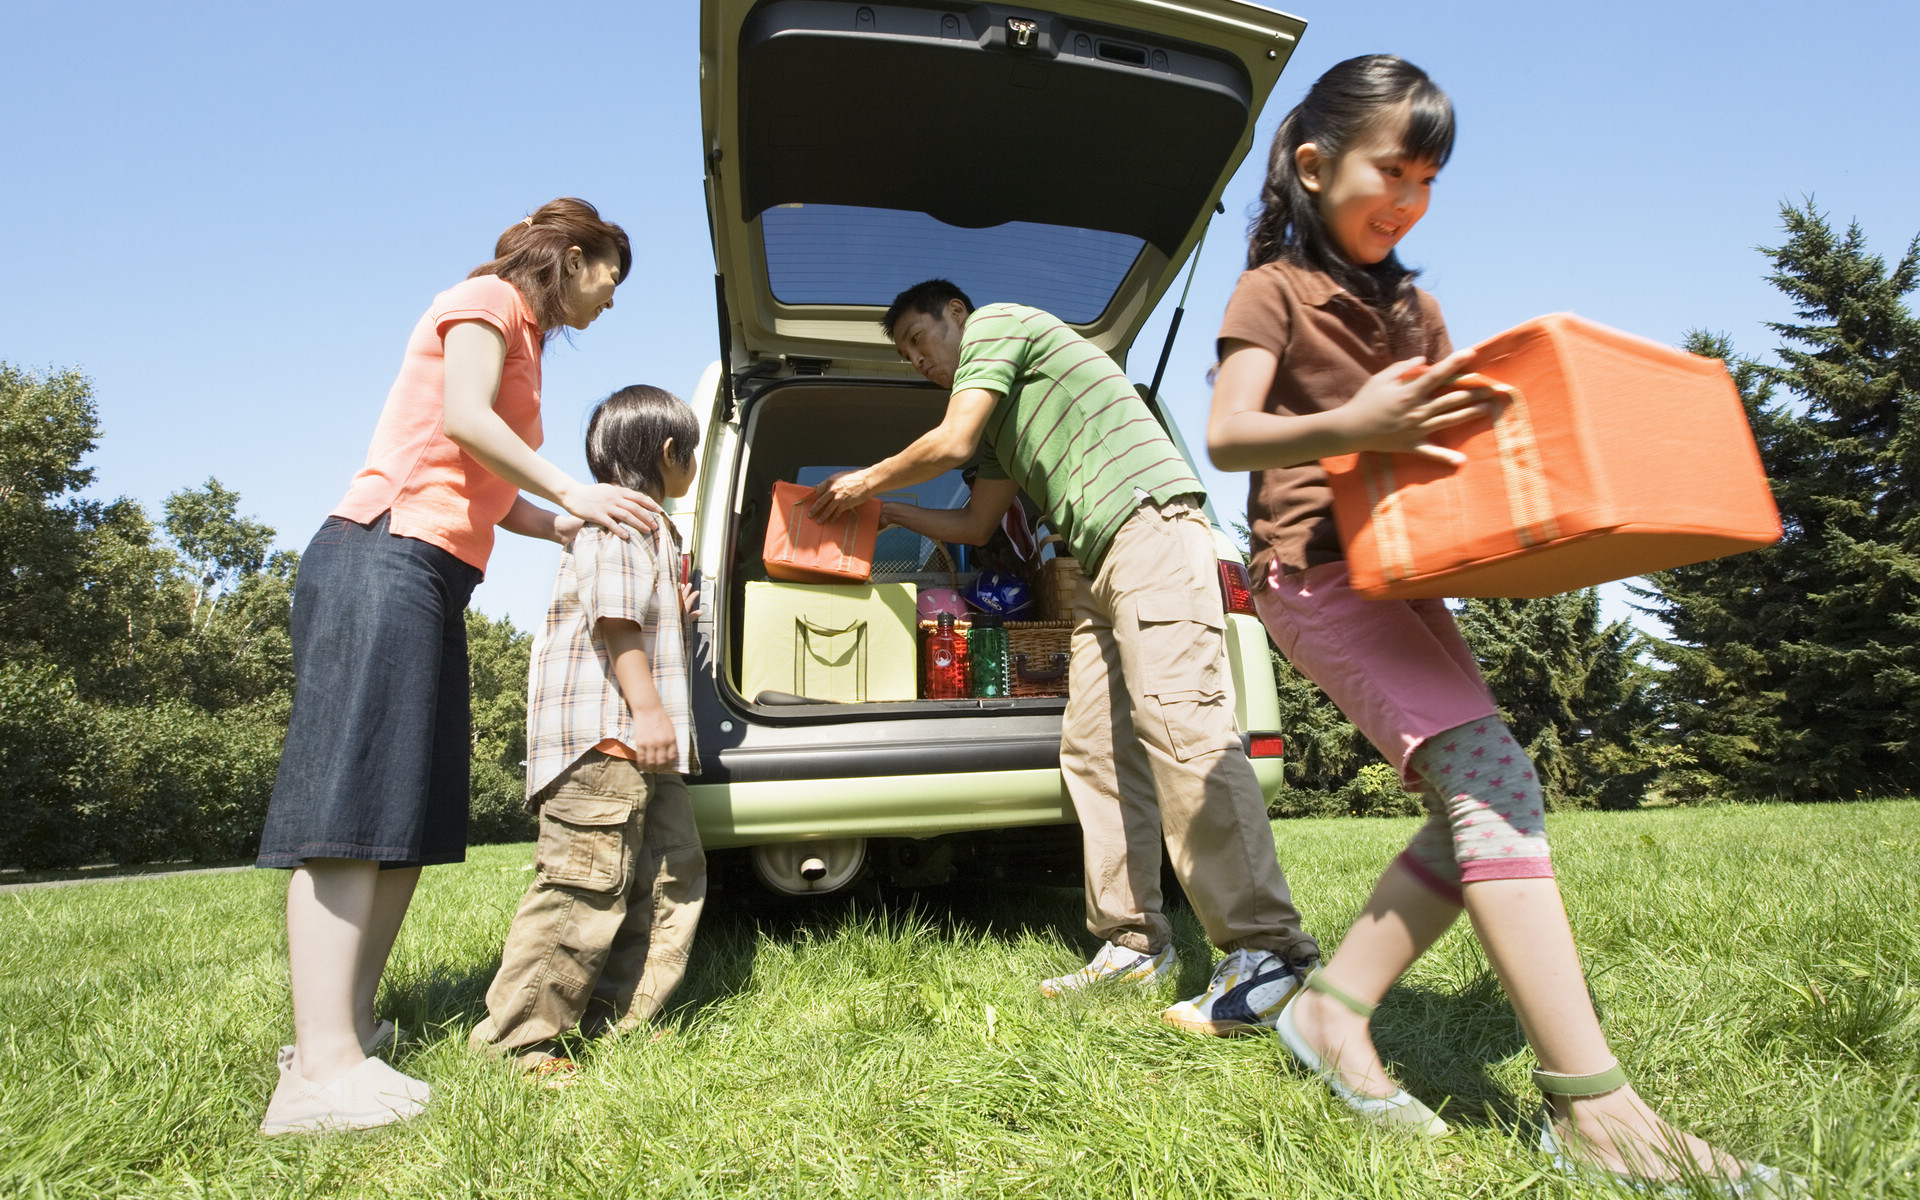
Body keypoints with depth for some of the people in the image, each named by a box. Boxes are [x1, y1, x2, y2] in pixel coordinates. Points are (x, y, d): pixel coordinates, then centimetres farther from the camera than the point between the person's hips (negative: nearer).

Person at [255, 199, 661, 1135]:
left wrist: (586, 534, 17)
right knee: (352, 805, -16)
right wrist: (574, 495, -9)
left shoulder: (522, 344, 28)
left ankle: (346, 1027, 9)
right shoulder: (487, 298, 4)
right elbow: (463, 418, -14)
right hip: (385, 559, -9)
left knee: (410, 815, 4)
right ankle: (322, 1067, -16)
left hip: (433, 583, 10)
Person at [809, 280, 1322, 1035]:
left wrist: (867, 480, 13)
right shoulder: (1001, 423, 32)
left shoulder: (996, 321, 8)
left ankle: (1268, 950, -20)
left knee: (1180, 724, -20)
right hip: (1103, 564, 10)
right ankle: (1134, 944, 4)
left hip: (1150, 522, -10)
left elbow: (951, 443, -3)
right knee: (1094, 748, 2)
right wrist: (882, 511, 32)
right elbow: (974, 525, 33)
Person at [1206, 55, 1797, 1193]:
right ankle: (1589, 1103, -16)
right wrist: (1350, 427, -29)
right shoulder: (1275, 288, 1)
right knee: (1489, 777, -19)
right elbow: (1227, 436, -13)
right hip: (1316, 566, -8)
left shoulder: (1415, 308, 23)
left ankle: (1333, 1008, 9)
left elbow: (1459, 425, 24)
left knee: (1479, 809, 0)